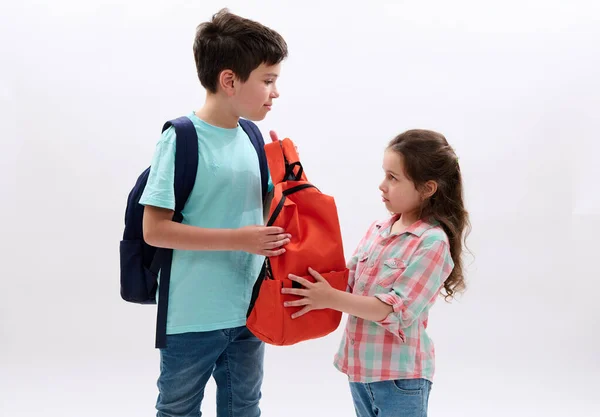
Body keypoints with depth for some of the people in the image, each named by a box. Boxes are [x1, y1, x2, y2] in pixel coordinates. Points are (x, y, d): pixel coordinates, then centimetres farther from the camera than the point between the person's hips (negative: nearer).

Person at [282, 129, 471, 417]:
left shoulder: (432, 243, -17)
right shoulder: (379, 229, 4)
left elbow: (398, 312, -22)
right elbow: (349, 281, 10)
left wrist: (331, 299, -23)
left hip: (399, 376, -7)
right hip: (360, 366, 7)